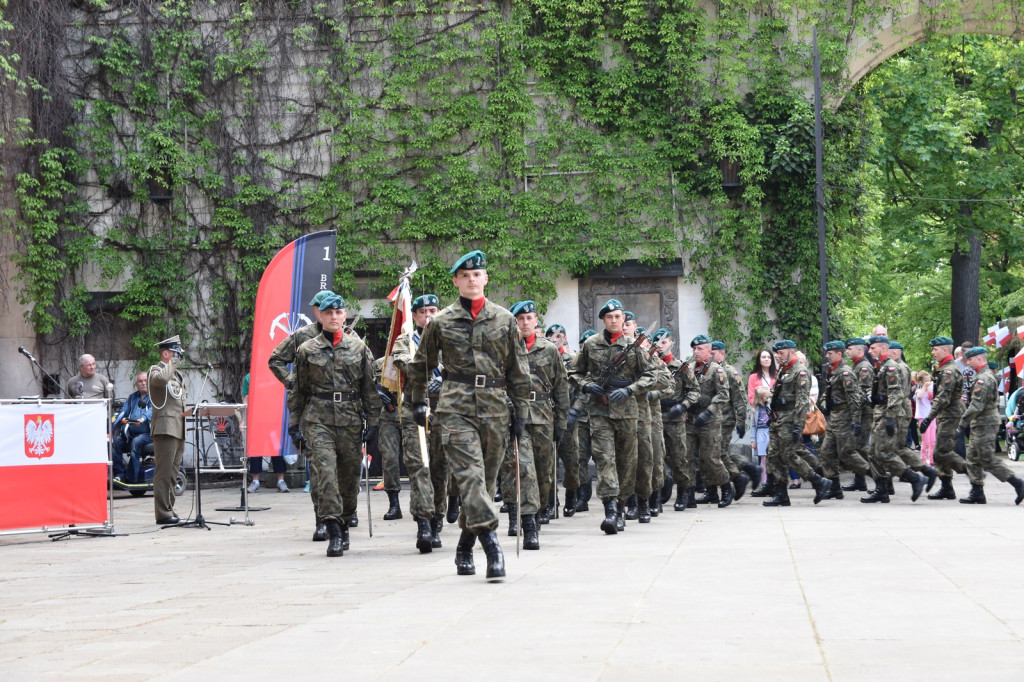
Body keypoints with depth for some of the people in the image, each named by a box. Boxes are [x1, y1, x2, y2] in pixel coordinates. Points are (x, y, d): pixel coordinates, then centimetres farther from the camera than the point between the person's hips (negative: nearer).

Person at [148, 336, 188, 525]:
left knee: (172, 472, 11)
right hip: (165, 427, -9)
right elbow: (160, 379, -29)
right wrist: (173, 363, -14)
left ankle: (169, 509, 17)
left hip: (179, 429, 9)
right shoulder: (156, 370, -4)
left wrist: (187, 411, 17)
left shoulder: (178, 374, 24)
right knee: (164, 472, -10)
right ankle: (163, 514, -11)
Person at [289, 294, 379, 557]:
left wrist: (372, 421, 4)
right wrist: (294, 421, 8)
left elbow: (370, 387, 9)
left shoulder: (359, 348, 8)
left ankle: (344, 525, 25)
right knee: (325, 471, -15)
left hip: (350, 419, 2)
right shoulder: (306, 350, 6)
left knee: (349, 476, 6)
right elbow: (298, 389, 12)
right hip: (318, 419, -2)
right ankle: (334, 531, -18)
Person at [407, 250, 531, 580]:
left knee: (487, 479, 7)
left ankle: (465, 547, 21)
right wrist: (418, 401, 22)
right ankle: (490, 541, -27)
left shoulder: (504, 320, 9)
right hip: (456, 408, -2)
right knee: (470, 474, -17)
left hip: (495, 409, 2)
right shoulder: (441, 323, 6)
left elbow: (518, 370, 12)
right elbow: (421, 365, 19)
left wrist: (520, 411, 8)